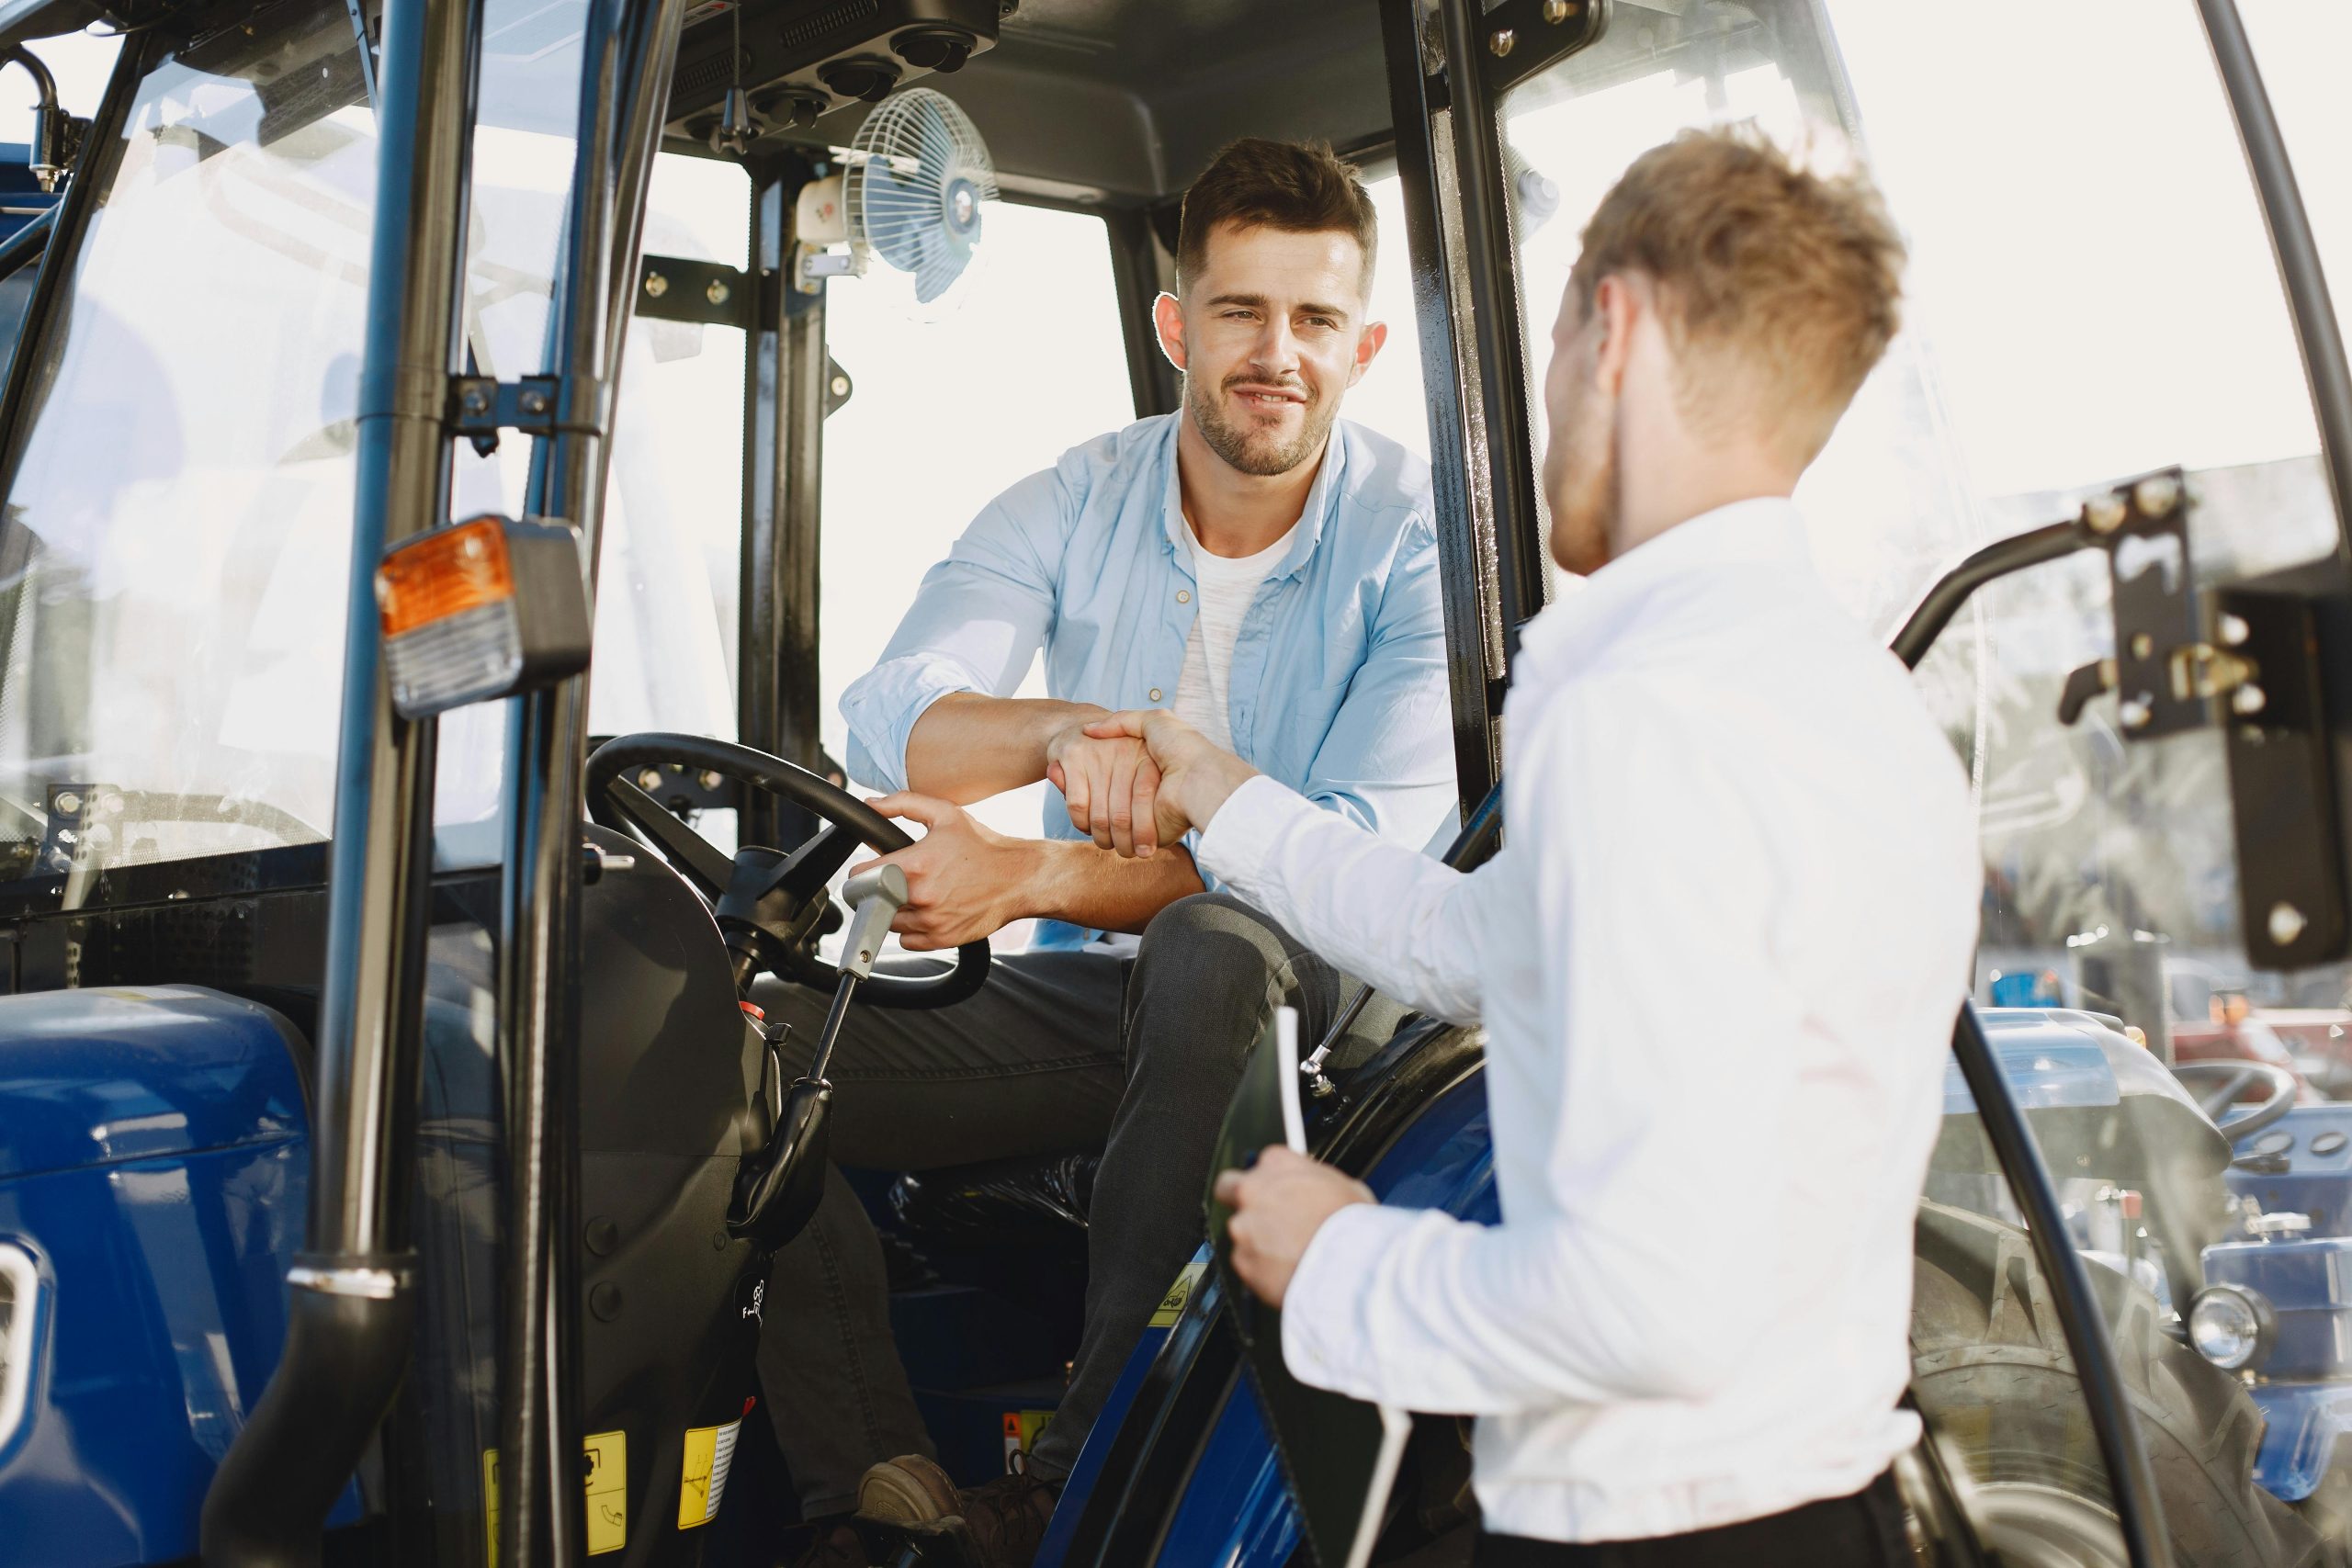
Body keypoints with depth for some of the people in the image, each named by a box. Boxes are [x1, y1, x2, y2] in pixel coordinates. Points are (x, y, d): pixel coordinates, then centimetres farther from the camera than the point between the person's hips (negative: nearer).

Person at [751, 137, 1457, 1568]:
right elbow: (888, 723, -12)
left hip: (1319, 989, -3)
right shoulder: (1073, 506, 1)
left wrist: (1032, 877, -31)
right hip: (1085, 992, 4)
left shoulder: (1413, 531, -10)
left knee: (1211, 950, -39)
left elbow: (1368, 846, -21)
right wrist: (1062, 731, -36)